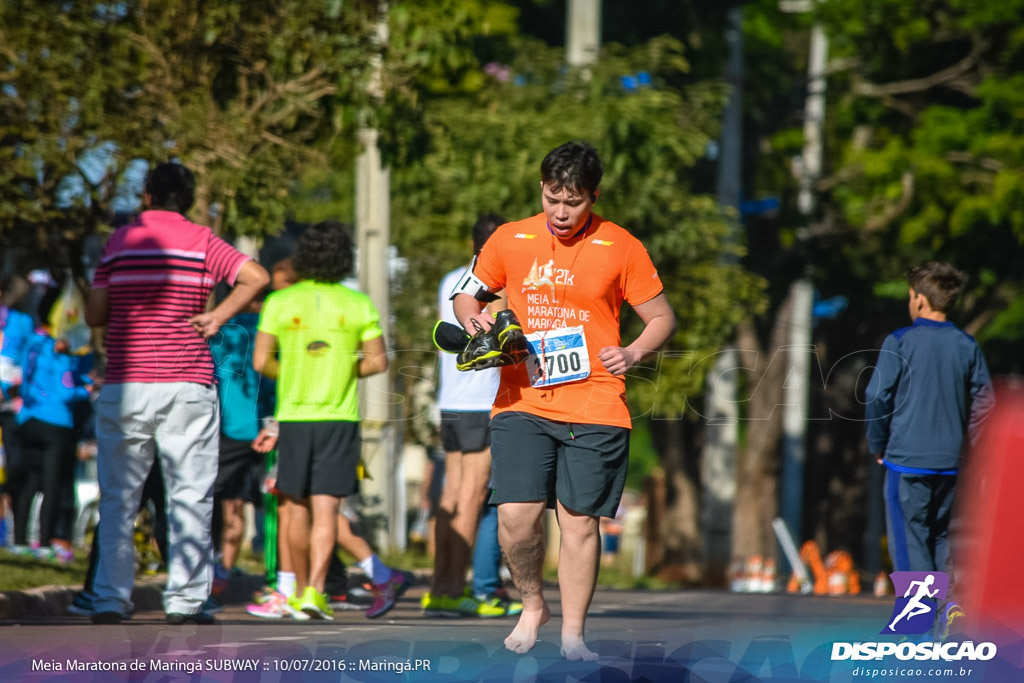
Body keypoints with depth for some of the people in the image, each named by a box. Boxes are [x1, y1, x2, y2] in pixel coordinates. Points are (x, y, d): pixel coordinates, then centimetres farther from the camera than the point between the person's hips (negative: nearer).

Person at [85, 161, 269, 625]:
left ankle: (110, 600, 2)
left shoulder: (119, 242, 4)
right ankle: (185, 600, -1)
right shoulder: (202, 242, 1)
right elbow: (256, 277, -11)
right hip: (188, 385, -1)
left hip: (125, 385, 1)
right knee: (190, 494, 3)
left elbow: (94, 314, 3)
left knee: (117, 497, 7)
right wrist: (217, 316, -3)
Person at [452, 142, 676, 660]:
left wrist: (633, 353, -9)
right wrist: (473, 316, -2)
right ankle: (532, 605, 15)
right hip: (521, 403, 1)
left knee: (580, 520, -1)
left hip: (594, 407, -1)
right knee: (515, 516, -11)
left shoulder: (620, 247, 2)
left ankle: (573, 633, 10)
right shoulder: (509, 239, 7)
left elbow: (662, 318, 9)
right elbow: (468, 294, 21)